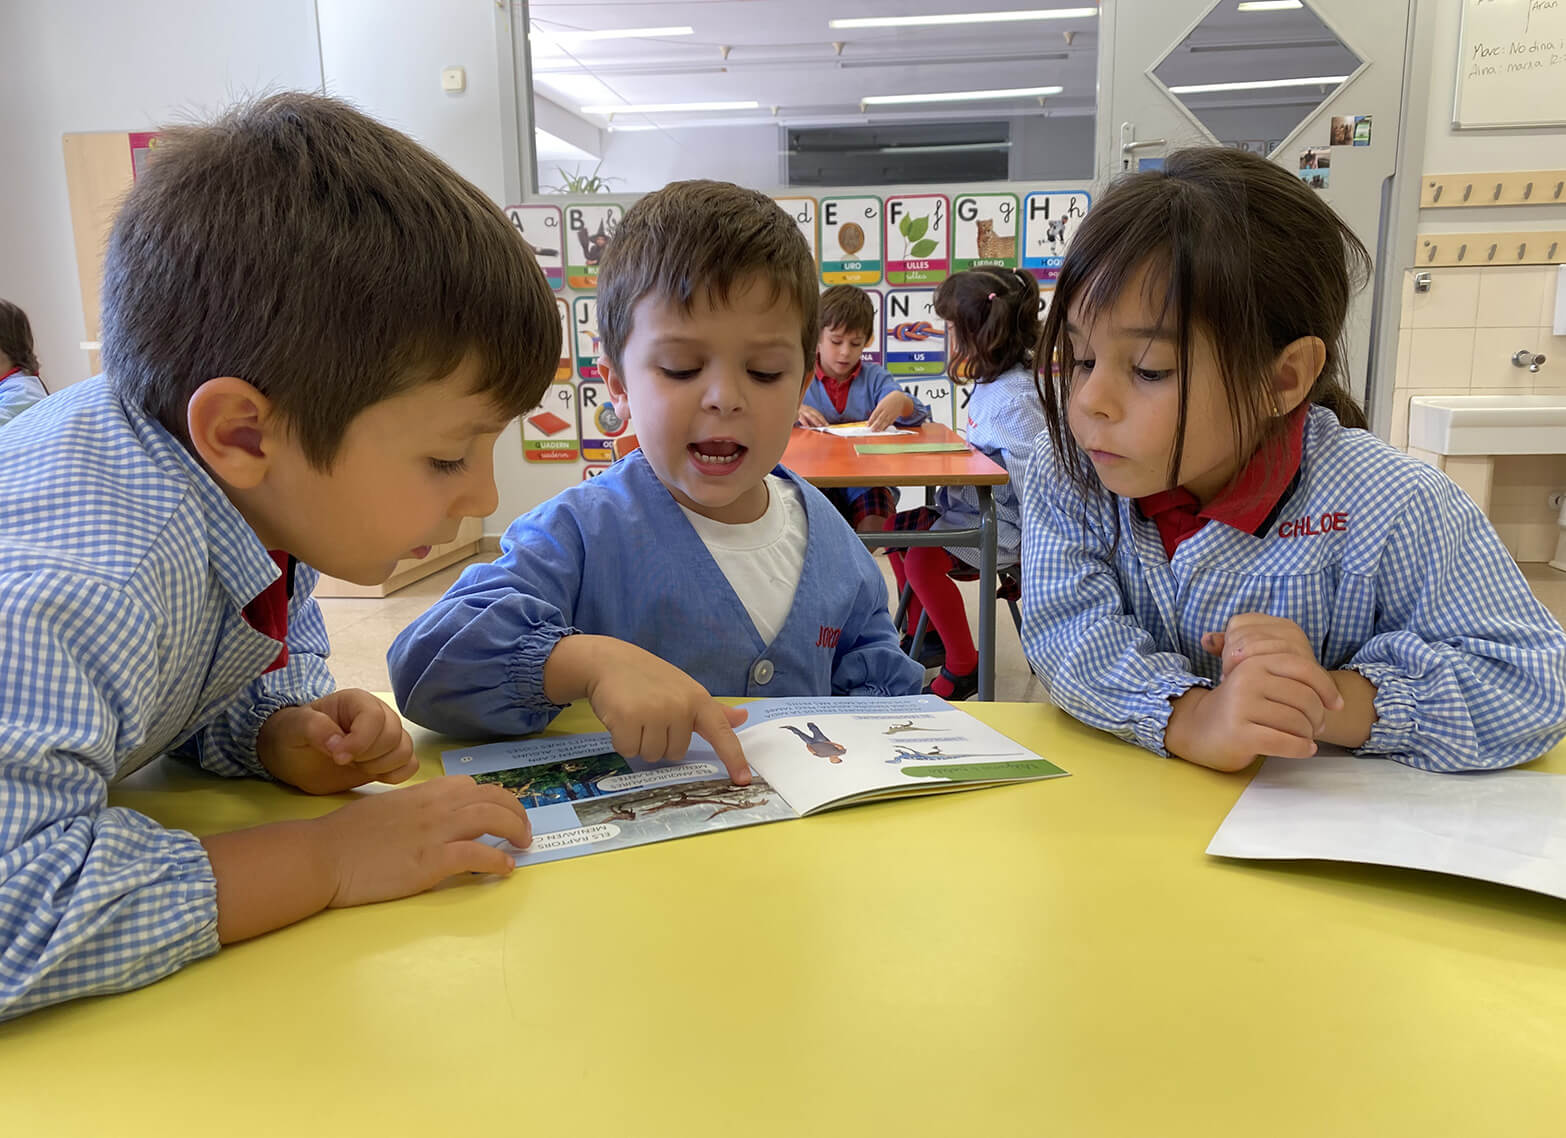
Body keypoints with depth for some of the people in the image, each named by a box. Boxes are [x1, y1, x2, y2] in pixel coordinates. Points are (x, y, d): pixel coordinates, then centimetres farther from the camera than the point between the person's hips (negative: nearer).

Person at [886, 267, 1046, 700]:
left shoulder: (1017, 397, -22)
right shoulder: (989, 385, 10)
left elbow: (1032, 476, -24)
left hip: (1002, 521, -11)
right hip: (970, 506, 11)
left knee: (923, 559, -25)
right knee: (896, 528, 14)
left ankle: (964, 666, -6)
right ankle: (923, 636, 28)